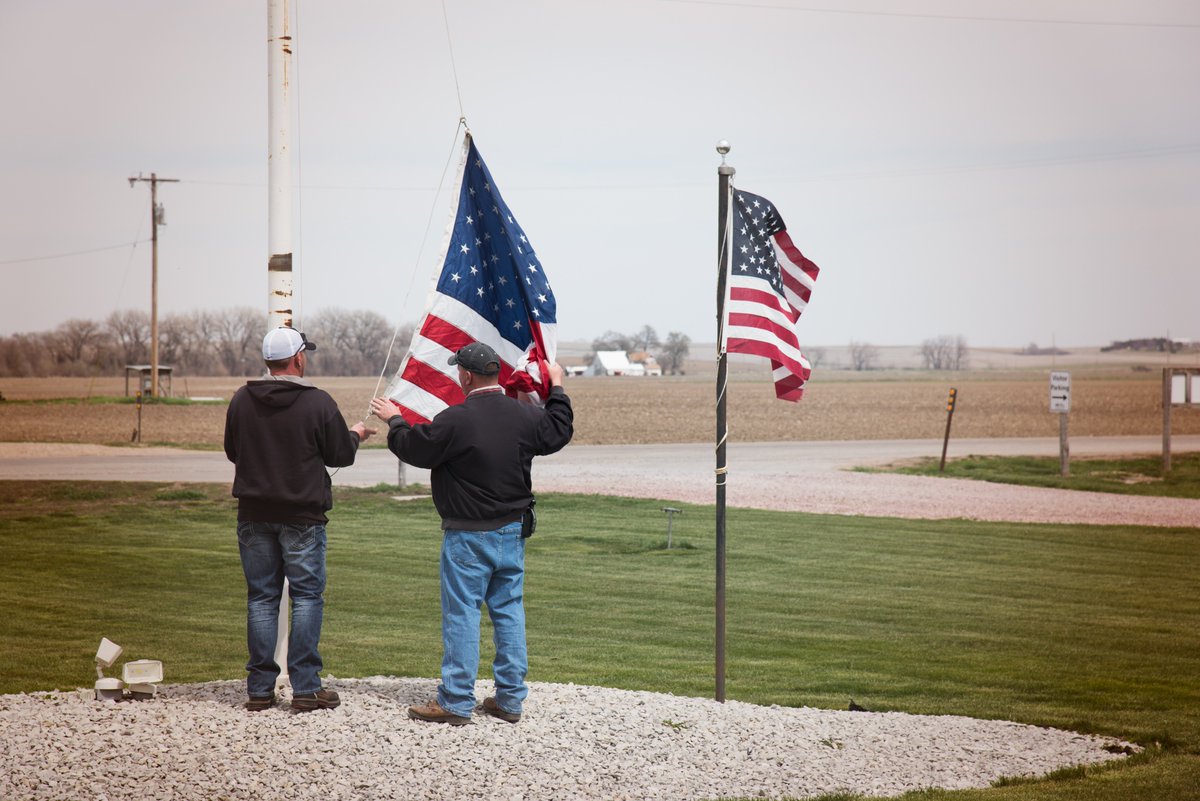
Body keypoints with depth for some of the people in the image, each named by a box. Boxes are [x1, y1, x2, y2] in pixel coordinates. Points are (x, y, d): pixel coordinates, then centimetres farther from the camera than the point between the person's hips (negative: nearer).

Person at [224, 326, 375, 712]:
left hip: (254, 515, 4)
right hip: (302, 517, -3)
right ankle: (305, 688, 2)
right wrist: (355, 435, 19)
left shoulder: (241, 401, -1)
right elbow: (340, 455, -3)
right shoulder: (318, 403, -12)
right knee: (307, 597, 4)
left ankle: (260, 688, 10)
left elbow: (232, 451, 12)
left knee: (261, 598, 9)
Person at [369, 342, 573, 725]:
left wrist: (394, 420, 15)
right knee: (509, 611, 11)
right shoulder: (525, 416, 1)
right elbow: (559, 431, 21)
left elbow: (413, 447, -6)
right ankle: (510, 698, 15)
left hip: (468, 537, -6)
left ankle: (455, 701, 1)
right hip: (513, 530, 6)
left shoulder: (456, 420, -18)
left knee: (462, 613, -1)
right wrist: (557, 388, 37)